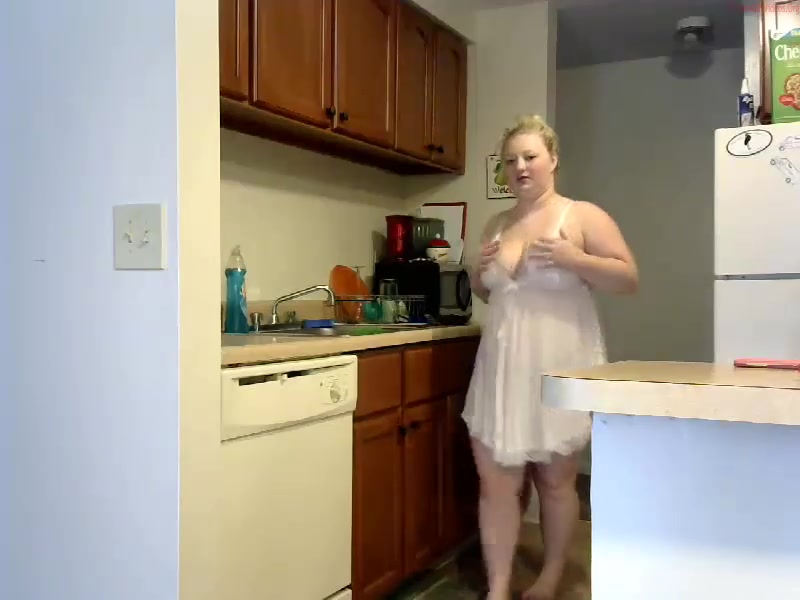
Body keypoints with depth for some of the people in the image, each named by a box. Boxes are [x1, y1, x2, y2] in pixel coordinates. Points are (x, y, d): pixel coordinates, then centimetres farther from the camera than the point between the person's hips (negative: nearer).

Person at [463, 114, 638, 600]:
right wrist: (479, 275, 0)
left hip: (559, 368, -4)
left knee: (556, 480, 9)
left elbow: (630, 279, -8)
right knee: (495, 481, 2)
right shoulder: (497, 226, 12)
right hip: (503, 368, 5)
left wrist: (571, 258, -20)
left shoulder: (583, 217, -4)